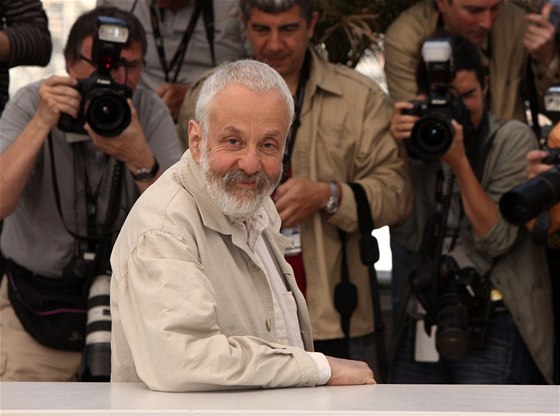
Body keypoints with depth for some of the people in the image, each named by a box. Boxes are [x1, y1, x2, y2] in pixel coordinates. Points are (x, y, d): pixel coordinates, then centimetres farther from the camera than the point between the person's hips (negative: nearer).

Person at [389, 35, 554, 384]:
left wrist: (460, 163, -17)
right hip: (423, 324, 4)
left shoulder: (513, 139, 0)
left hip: (493, 325, -4)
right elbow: (408, 236, -2)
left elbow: (497, 239, -10)